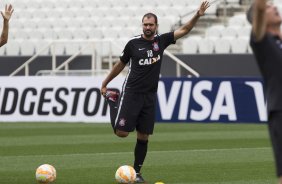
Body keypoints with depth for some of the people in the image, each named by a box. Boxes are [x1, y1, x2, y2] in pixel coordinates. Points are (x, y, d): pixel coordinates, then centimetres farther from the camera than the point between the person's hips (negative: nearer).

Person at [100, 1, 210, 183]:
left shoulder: (161, 40, 3)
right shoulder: (133, 43, -3)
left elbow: (184, 30, 1)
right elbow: (121, 64, 10)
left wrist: (198, 15, -14)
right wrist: (105, 83, 14)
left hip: (150, 96, 3)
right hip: (131, 93, -3)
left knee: (143, 136, 4)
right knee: (122, 132, -10)